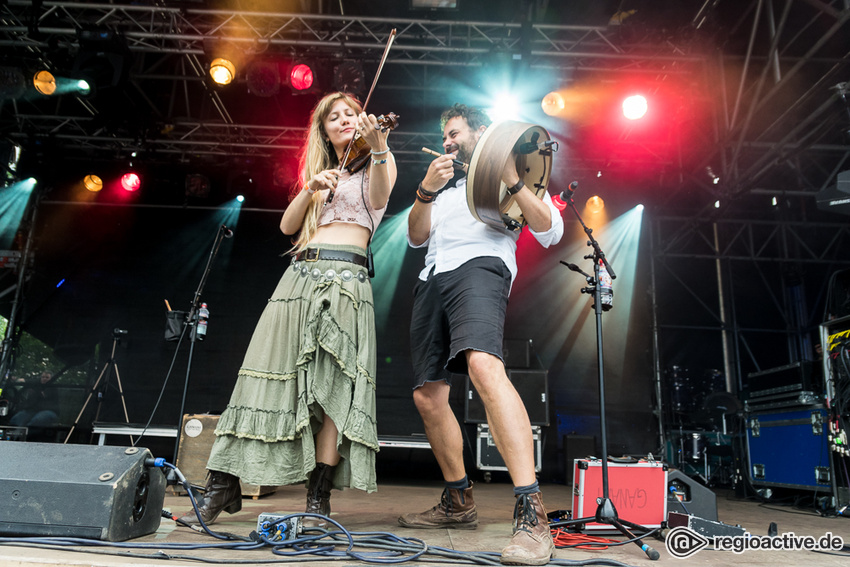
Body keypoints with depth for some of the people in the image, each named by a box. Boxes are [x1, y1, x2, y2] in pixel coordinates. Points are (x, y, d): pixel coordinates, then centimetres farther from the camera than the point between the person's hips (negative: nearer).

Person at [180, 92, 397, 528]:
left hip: (345, 275, -4)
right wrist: (311, 188, -2)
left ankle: (318, 499, -5)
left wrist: (377, 147, -29)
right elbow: (287, 226, 15)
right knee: (268, 373, -3)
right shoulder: (319, 170, 28)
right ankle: (223, 485, 4)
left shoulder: (376, 162, 14)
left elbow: (379, 199, -12)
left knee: (335, 384, -11)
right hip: (301, 274, 4)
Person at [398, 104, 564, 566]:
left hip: (479, 267, -7)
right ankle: (458, 503, 18)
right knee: (427, 394, 3)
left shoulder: (512, 177, 19)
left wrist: (513, 181, -6)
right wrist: (426, 190, 4)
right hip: (432, 279, 7)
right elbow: (417, 237, 20)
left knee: (484, 365, -34)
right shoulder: (448, 189, 35)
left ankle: (531, 514, -38)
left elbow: (551, 231, 5)